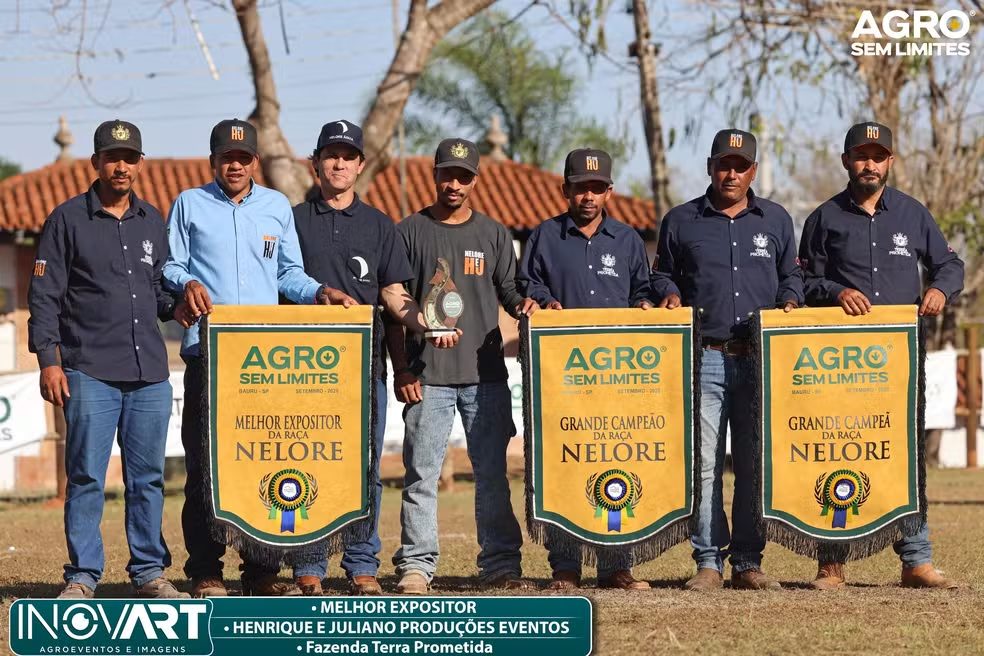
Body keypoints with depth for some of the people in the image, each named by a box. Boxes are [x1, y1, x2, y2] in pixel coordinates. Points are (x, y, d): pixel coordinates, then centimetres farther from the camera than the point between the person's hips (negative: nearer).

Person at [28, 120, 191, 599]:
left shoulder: (152, 221, 15)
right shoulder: (68, 219, 3)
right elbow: (45, 295, 0)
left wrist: (178, 306, 1)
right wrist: (48, 360, -7)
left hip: (149, 372, 4)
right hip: (90, 373, -4)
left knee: (147, 477, 6)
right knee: (86, 476, -5)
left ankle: (149, 572, 13)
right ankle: (82, 577, 1)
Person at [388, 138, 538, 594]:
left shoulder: (493, 234, 12)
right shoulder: (411, 232, 5)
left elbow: (508, 290, 13)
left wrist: (522, 304, -12)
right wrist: (401, 368, -5)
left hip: (485, 373, 2)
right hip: (427, 376, -2)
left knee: (492, 471, 3)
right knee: (422, 473, -4)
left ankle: (500, 564, 7)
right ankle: (416, 565, 0)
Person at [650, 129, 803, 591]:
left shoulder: (776, 220, 15)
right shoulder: (681, 221, 11)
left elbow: (791, 274, 22)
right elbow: (662, 273, 19)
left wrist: (790, 301, 2)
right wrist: (669, 294, -1)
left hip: (760, 360, 1)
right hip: (702, 358, -1)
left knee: (754, 463, 1)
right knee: (703, 463, -5)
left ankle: (747, 562, 6)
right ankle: (708, 561, 0)